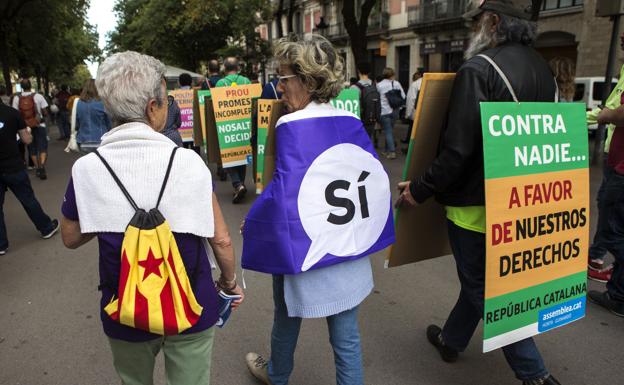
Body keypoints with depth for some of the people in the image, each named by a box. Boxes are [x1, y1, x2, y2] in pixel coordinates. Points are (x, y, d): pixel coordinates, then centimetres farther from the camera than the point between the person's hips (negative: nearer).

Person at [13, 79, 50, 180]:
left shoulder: (17, 99, -5)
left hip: (26, 127, 2)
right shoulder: (38, 96, -10)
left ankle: (37, 168, 21)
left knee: (32, 149, 14)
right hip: (39, 126, -2)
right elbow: (45, 112, -7)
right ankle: (42, 166, -23)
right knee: (42, 148, -2)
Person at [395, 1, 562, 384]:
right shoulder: (542, 68, 7)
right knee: (479, 275, 22)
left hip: (477, 201, -8)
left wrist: (421, 189, -13)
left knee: (483, 287, 8)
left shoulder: (479, 69, -20)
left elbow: (458, 148, -25)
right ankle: (451, 340, 42)